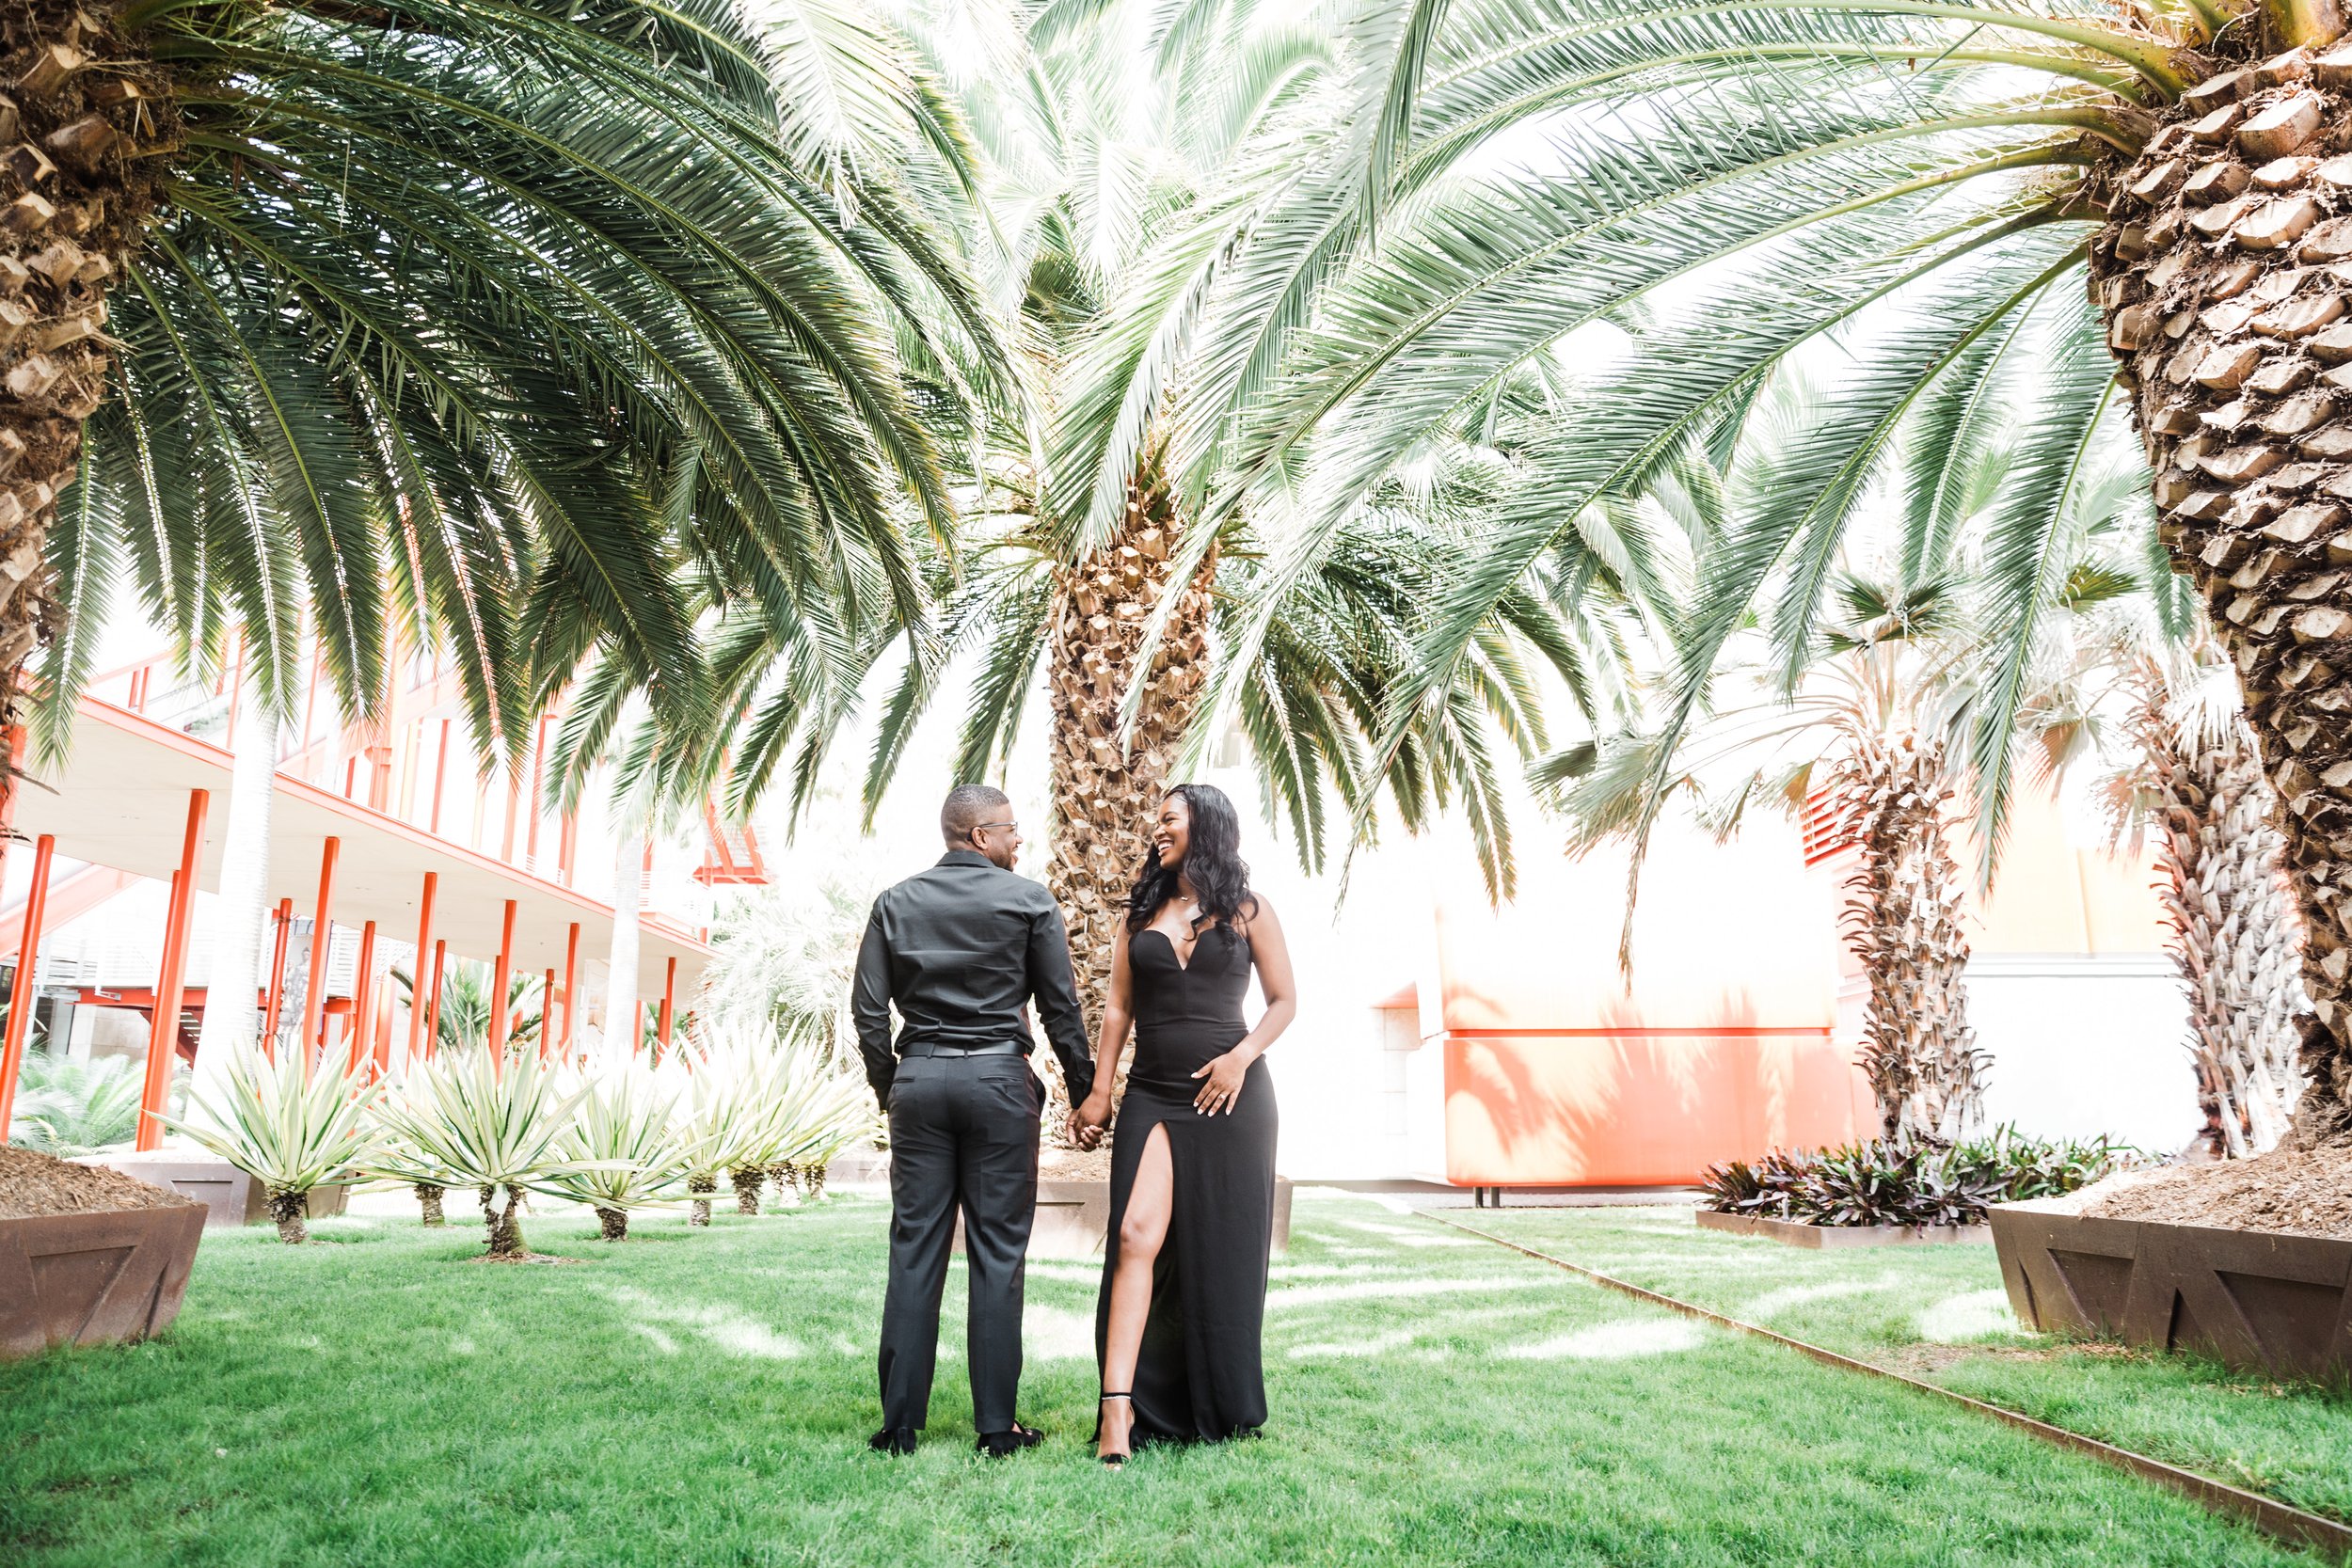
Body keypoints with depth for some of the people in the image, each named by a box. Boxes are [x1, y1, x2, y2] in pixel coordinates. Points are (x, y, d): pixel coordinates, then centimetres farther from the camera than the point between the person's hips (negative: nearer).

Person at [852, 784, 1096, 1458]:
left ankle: (900, 1423, 11)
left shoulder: (895, 903, 8)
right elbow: (1060, 1006, -1)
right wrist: (1084, 1090, 8)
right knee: (997, 1252, 2)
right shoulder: (1028, 899, -1)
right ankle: (996, 1425, 7)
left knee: (914, 1250, 7)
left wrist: (888, 1086, 16)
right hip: (998, 1079, -3)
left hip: (919, 1079, 3)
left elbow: (868, 1010, 5)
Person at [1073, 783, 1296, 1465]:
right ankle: (1119, 1407, -12)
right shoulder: (1143, 912, 12)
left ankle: (1222, 1407, 23)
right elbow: (1118, 1006, 10)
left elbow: (1283, 1001, 4)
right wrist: (1099, 1090, 2)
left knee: (1221, 1252, 6)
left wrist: (1242, 1057, -12)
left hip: (1229, 1095, -2)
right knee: (1137, 1237, -12)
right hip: (1152, 1096, 2)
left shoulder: (1247, 910, 4)